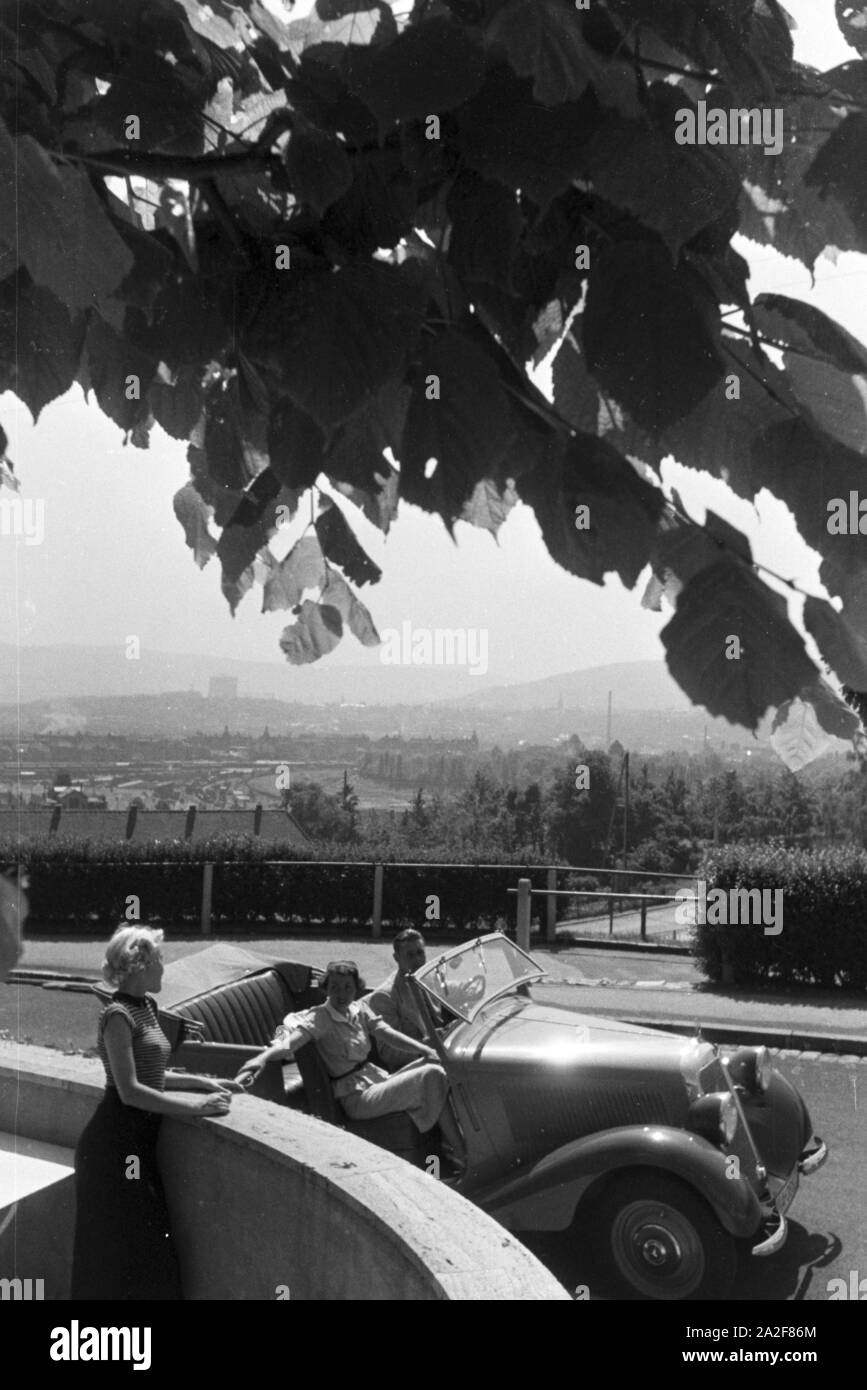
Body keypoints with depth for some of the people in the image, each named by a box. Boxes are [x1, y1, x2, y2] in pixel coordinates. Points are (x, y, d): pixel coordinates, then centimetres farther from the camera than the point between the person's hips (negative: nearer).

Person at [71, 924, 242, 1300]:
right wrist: (194, 1106, -19)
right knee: (119, 1255, 0)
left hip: (139, 1140, 9)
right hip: (115, 1145, -9)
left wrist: (204, 1083, 10)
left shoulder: (146, 1006, 10)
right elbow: (130, 1091, -22)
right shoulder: (118, 1015, -17)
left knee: (148, 1248, 13)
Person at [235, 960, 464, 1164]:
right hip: (357, 1098, -7)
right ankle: (460, 1154, -10)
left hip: (376, 1079, 7)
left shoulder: (360, 1009, 8)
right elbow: (290, 1042, -28)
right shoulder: (320, 1018, -12)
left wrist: (427, 1050, -14)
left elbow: (390, 1035, 0)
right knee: (431, 1076, -20)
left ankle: (452, 1151, -5)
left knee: (436, 1070, -11)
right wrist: (259, 1060, -48)